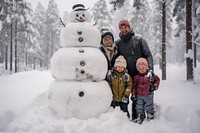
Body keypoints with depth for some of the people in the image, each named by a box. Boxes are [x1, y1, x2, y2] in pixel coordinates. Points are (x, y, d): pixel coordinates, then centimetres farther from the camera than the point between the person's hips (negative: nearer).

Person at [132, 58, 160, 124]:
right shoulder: (136, 77, -6)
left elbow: (157, 79, 7)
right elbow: (134, 86, 1)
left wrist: (155, 86, -8)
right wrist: (133, 94, -1)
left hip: (148, 95, -1)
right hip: (139, 96, 1)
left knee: (149, 106, 11)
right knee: (139, 107, 10)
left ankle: (150, 115, 29)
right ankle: (140, 116, 27)